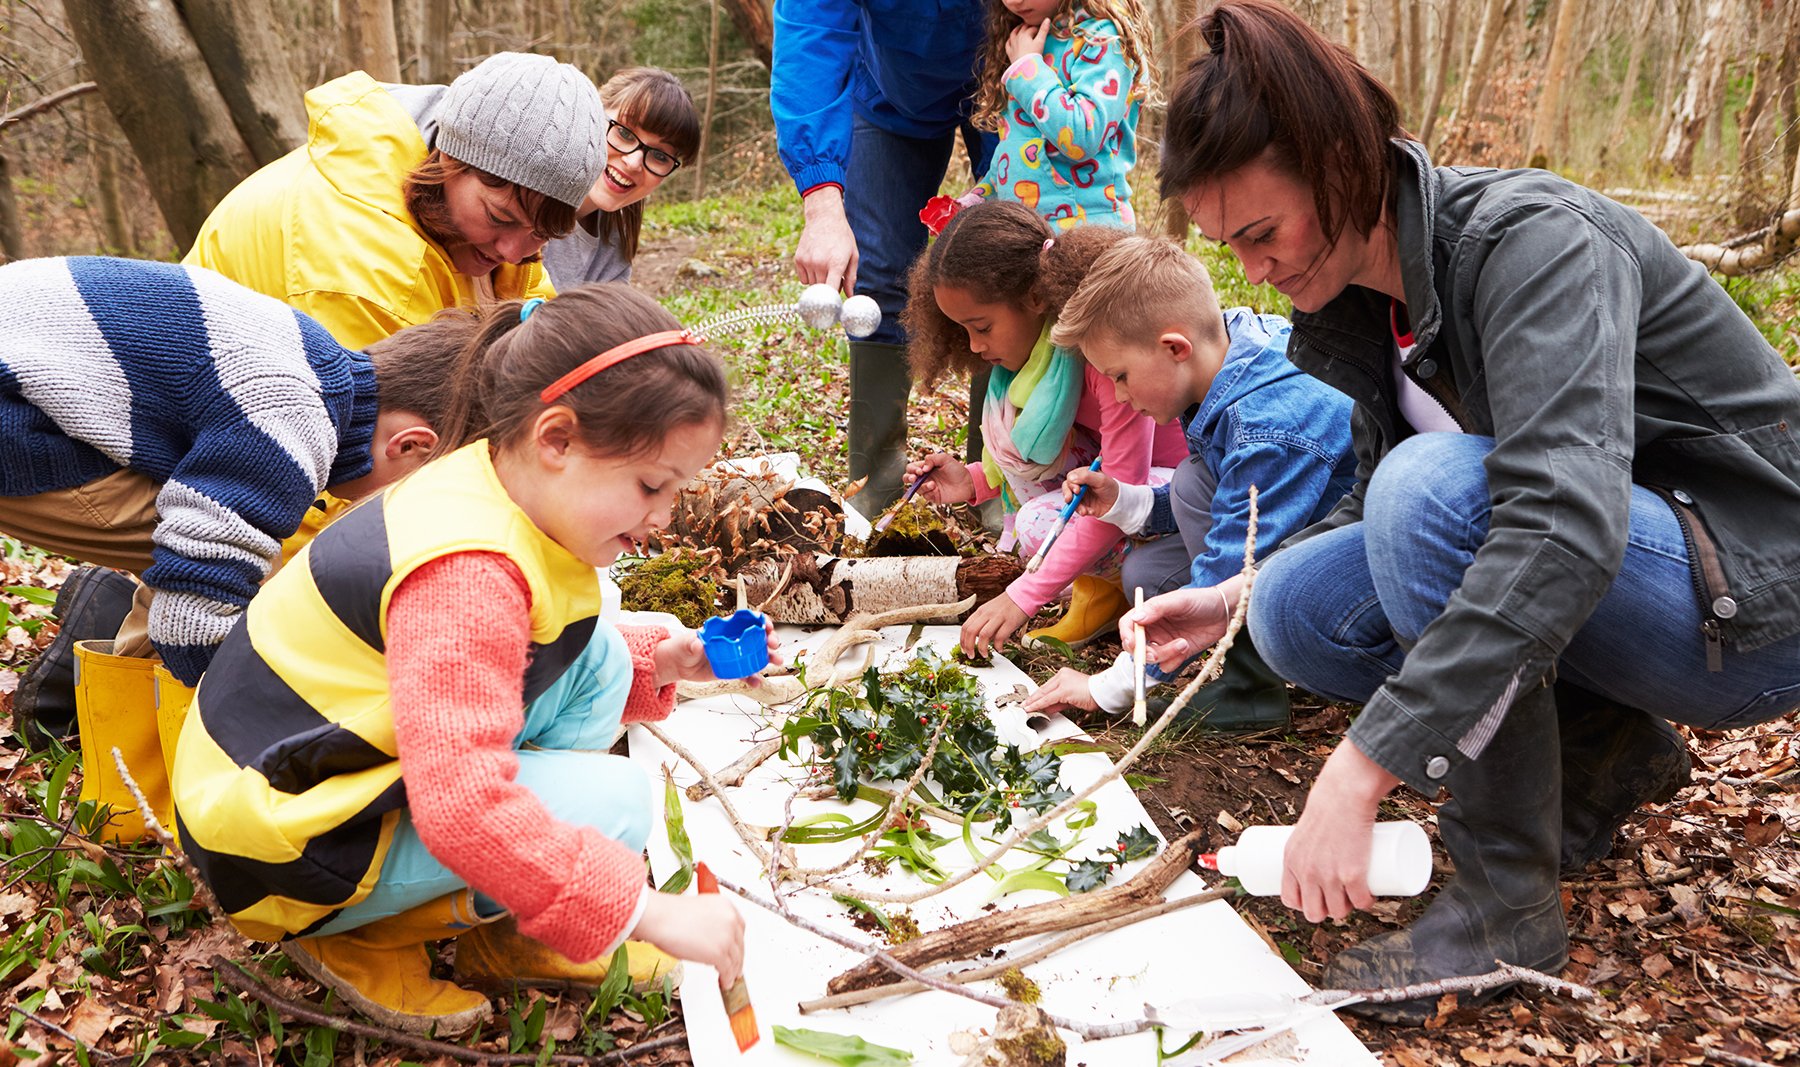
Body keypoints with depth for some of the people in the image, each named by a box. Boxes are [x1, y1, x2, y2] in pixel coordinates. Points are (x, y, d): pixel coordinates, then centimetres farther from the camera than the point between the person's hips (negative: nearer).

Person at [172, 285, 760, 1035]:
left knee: (596, 657, 0)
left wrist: (655, 661, 0)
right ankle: (357, 938, -2)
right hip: (286, 842, -9)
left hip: (384, 758, 10)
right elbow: (464, 810, -40)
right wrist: (642, 910, -34)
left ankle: (507, 934, 5)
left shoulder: (499, 491, -2)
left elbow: (538, 649, 17)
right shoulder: (466, 576, -33)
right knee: (610, 803, -22)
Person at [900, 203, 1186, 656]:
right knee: (1008, 413, -13)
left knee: (1044, 522, -29)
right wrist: (975, 480, -10)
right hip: (1116, 471, 8)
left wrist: (1023, 597, -32)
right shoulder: (1034, 339, -3)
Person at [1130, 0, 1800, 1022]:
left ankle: (1508, 899, -18)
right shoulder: (1369, 303, 0)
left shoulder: (1530, 238, -25)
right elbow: (1383, 504, 14)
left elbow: (1566, 521, -38)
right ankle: (1605, 750, 8)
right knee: (1296, 606, -8)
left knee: (1439, 485, -31)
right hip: (1594, 595, 8)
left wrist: (1357, 773, -41)